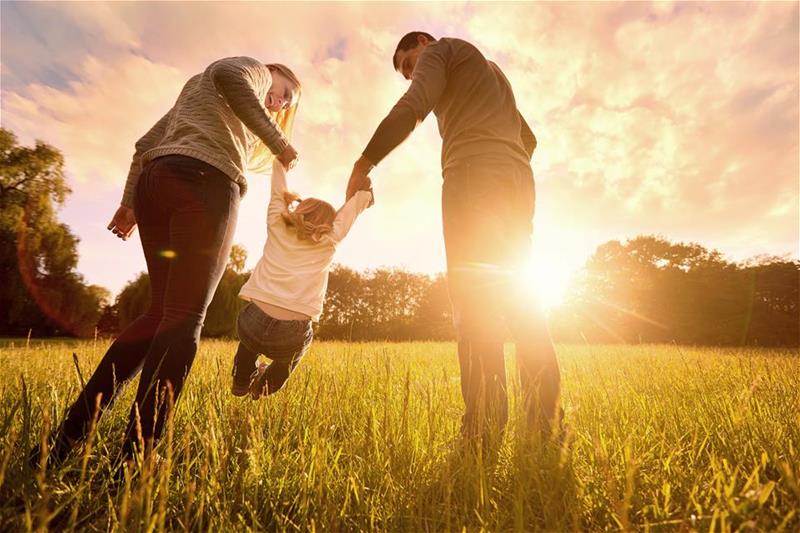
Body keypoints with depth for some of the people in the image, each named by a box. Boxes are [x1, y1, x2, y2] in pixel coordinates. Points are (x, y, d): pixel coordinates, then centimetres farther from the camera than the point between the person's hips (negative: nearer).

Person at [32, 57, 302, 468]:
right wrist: (277, 141, -7)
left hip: (155, 181, 8)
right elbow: (227, 75, -9)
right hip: (203, 182, -8)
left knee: (161, 313, 6)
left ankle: (69, 433, 3)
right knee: (183, 318, -13)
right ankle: (134, 458, -15)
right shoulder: (255, 70, 18)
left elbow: (147, 143, 30)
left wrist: (130, 201, 24)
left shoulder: (195, 89, 40)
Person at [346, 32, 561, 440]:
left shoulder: (441, 49, 16)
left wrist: (363, 163, -5)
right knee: (513, 293, 2)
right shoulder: (493, 73, 40)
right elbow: (528, 139, 36)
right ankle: (546, 418, -3)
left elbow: (412, 107, -5)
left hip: (473, 173, -7)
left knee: (472, 292, -17)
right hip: (519, 181, 8)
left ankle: (483, 427, -23)